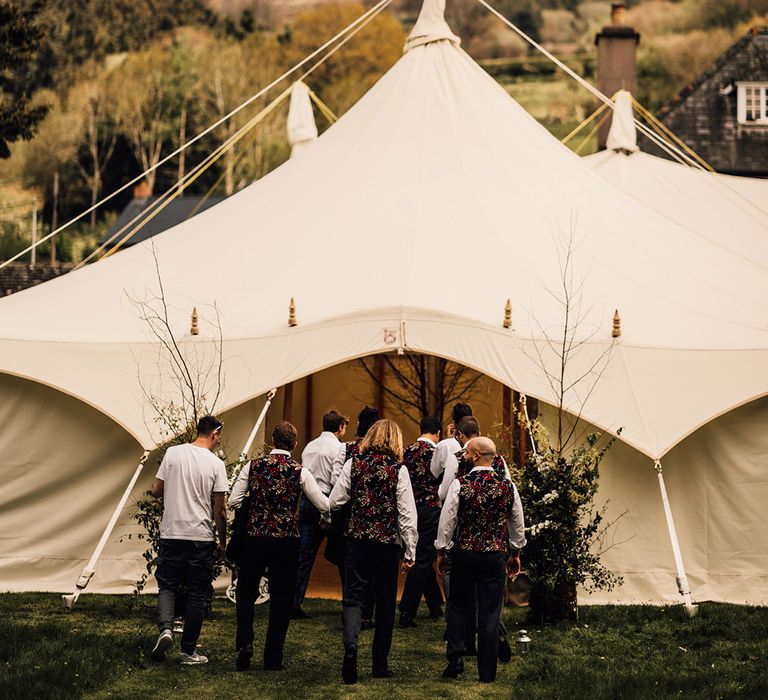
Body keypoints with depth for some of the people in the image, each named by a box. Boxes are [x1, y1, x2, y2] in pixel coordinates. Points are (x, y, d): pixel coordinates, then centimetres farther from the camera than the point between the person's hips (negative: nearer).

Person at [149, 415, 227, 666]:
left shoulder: (172, 453, 0)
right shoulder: (215, 464, -6)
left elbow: (156, 490, 5)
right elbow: (219, 510, -4)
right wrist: (223, 542, 7)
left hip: (171, 534, 2)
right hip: (201, 537, -2)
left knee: (167, 586, 12)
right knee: (197, 594, 7)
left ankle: (165, 628, -14)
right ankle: (188, 651, 9)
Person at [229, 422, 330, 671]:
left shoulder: (253, 466, -1)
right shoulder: (300, 472, -4)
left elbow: (233, 501, -2)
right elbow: (324, 505, -2)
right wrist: (328, 513, 22)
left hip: (255, 538, 1)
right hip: (286, 541, -1)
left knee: (246, 592, 17)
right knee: (281, 599, 9)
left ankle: (245, 645, 0)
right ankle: (273, 658, 10)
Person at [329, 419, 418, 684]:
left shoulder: (354, 464, -1)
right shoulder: (399, 469, -5)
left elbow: (334, 501, 0)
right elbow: (407, 514, -7)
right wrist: (410, 552, -2)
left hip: (358, 539, 1)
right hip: (388, 542, -1)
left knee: (353, 596, 2)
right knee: (385, 602, 11)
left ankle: (350, 645, -25)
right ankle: (380, 664, 17)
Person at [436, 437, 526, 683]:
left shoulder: (460, 484, -10)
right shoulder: (508, 487, -1)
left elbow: (447, 521, -6)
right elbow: (518, 525, 9)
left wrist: (441, 551, 6)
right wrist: (515, 554, 23)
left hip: (464, 552, -1)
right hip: (496, 555, 1)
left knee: (458, 606, 16)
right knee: (490, 612, 6)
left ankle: (455, 659, 4)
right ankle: (487, 672, 8)